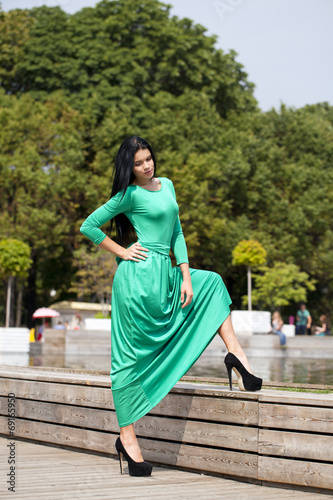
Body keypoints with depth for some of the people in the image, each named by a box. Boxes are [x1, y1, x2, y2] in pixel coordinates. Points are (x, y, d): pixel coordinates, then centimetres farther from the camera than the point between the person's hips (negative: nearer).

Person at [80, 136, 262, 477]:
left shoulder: (166, 185, 14)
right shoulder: (129, 194, -5)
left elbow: (176, 233, 14)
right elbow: (88, 226, -6)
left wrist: (186, 277, 6)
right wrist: (122, 251, -7)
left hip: (166, 273, 8)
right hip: (139, 274, -8)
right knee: (131, 357, -3)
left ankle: (235, 353, 3)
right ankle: (126, 437, 4)